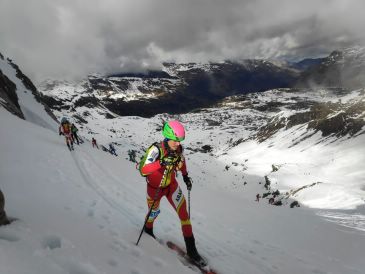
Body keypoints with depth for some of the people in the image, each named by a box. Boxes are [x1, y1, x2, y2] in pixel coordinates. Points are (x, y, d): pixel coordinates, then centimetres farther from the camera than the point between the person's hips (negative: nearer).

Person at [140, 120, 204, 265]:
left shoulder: (178, 149, -17)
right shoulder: (156, 149, -33)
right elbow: (144, 170, -44)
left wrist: (185, 176, 8)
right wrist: (161, 162, -57)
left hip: (171, 185, 3)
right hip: (155, 187, -3)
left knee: (184, 213, -7)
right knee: (154, 213, 21)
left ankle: (191, 248, 7)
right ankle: (148, 231, 57)